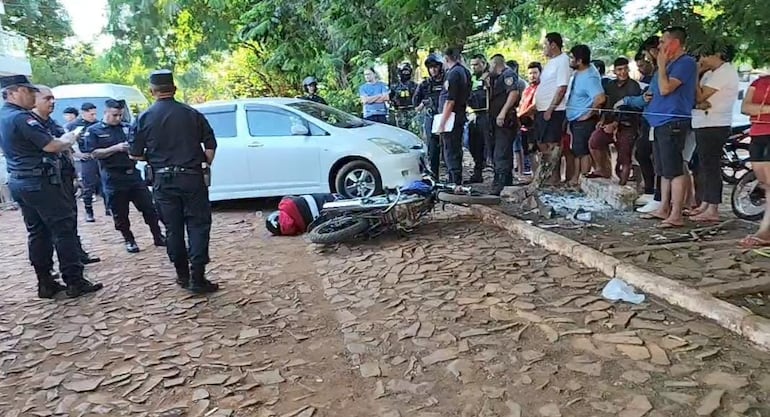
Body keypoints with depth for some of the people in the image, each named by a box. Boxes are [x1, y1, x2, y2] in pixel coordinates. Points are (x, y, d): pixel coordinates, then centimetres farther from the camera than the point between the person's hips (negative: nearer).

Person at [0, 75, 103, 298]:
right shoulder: (21, 117, -17)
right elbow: (50, 146, -21)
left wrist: (59, 142, 13)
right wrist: (68, 139, -2)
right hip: (40, 182, -10)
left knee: (37, 232, 12)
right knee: (64, 229, -4)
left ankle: (45, 283, 16)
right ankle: (74, 282, -1)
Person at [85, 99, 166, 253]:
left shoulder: (127, 127, 11)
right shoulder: (93, 131, 2)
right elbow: (94, 153, -8)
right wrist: (116, 148, -17)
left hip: (133, 174, 3)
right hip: (113, 178, -3)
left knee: (149, 207, 3)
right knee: (120, 214, 5)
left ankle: (158, 237, 12)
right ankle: (129, 241, 19)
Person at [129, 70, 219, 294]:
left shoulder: (144, 118, 0)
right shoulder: (192, 114, -1)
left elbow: (134, 154, 2)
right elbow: (211, 146, 1)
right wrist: (205, 166, 15)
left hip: (163, 180, 2)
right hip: (192, 177, -1)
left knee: (173, 228, 11)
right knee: (198, 225, 2)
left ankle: (183, 275, 19)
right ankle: (197, 277, -4)